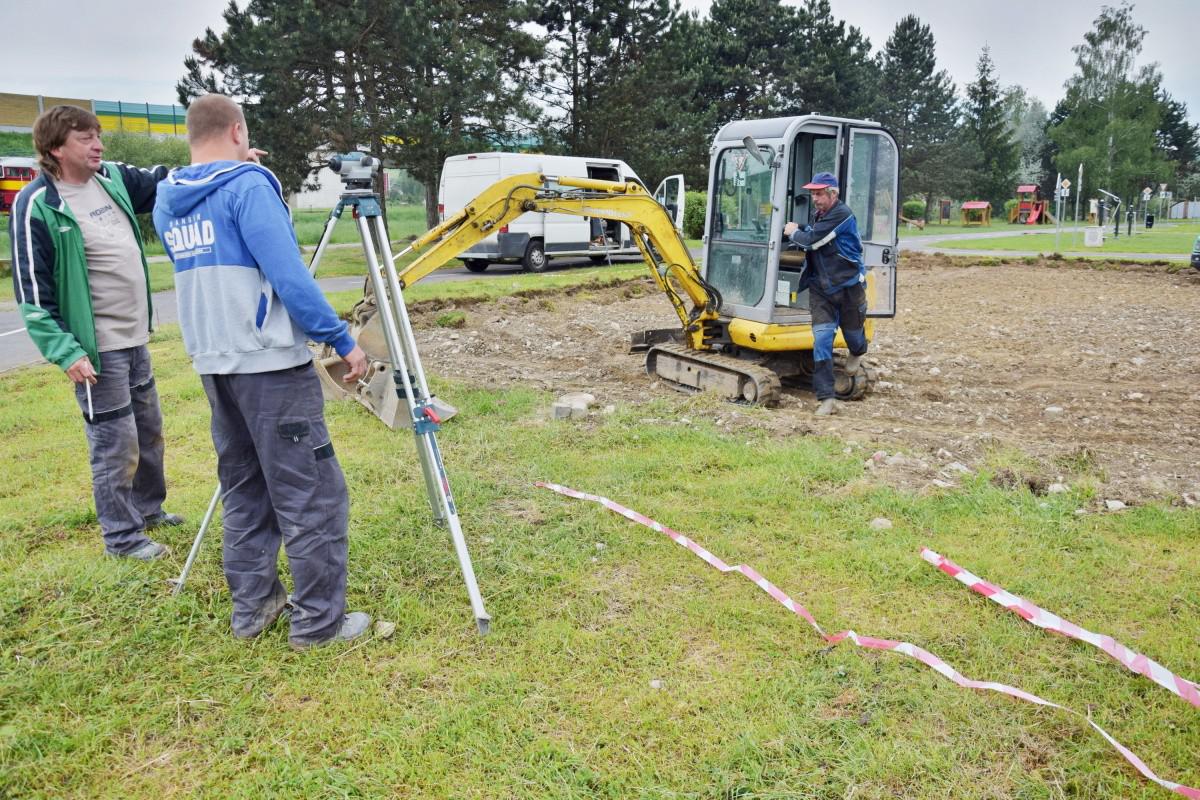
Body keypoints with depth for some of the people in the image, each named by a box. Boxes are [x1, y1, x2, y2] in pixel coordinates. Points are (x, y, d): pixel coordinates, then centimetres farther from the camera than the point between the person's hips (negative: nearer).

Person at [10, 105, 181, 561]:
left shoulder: (113, 178, 5)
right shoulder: (36, 205, -14)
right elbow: (31, 291, -15)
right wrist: (65, 352, -21)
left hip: (135, 338, 8)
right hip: (97, 348, -8)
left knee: (149, 430, 20)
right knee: (116, 443, 0)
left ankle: (148, 509, 38)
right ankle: (122, 537, 15)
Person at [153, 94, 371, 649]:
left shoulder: (167, 199, 12)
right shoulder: (248, 185, -10)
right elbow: (289, 276, -18)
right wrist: (343, 340, -12)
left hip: (212, 364, 8)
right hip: (271, 364, -8)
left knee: (243, 490, 17)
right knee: (311, 494, -2)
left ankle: (252, 606, 23)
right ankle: (319, 620, 4)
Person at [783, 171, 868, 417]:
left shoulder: (841, 215, -17)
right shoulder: (820, 216, 11)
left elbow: (812, 240, -20)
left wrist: (794, 232, -3)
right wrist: (796, 231, 6)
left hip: (848, 287, -6)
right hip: (821, 289, 6)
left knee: (852, 332, 14)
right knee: (821, 338, -8)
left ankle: (858, 353, 54)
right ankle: (826, 398, -9)